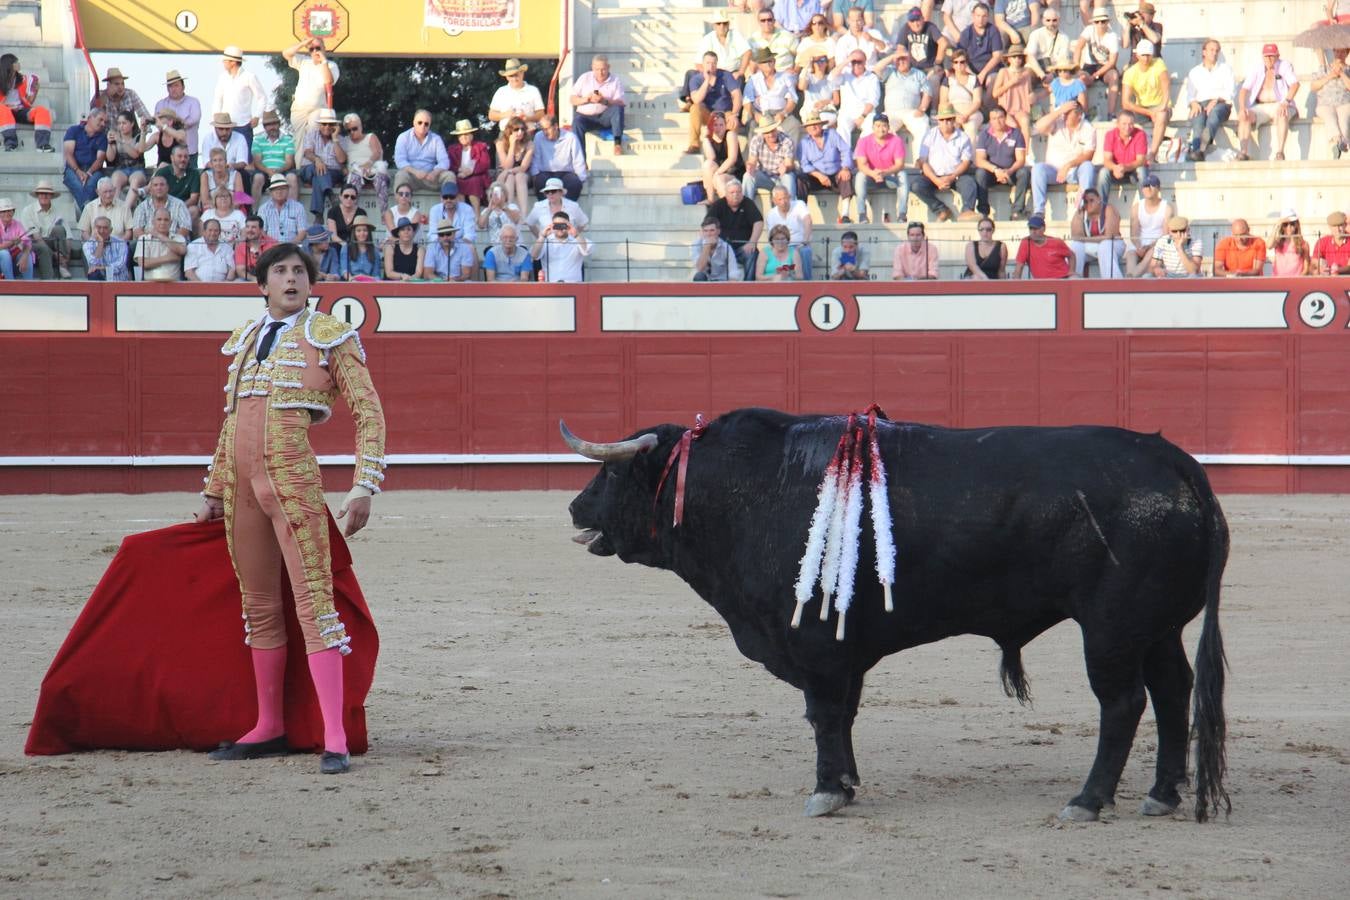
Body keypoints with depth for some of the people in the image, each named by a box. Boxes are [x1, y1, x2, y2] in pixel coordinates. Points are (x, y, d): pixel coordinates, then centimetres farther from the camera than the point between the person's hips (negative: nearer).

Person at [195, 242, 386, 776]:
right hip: (241, 483, 6)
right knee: (258, 606, 11)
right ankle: (268, 728, 21)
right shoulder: (247, 341, 18)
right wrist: (213, 492, 22)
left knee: (313, 601, -11)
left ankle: (335, 740, -15)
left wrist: (364, 488, -11)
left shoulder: (328, 336, 2)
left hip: (292, 478, -6)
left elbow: (369, 413, -2)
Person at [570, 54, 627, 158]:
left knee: (618, 108, -30)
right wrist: (586, 99, -13)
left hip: (605, 116, -1)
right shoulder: (585, 78, 10)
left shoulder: (615, 81, 4)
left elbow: (620, 103, -7)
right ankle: (580, 160, -38)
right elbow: (573, 100, 7)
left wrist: (605, 101, -24)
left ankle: (618, 142, -33)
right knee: (577, 123, -32)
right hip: (585, 115, 1)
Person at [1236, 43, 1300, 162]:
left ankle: (1279, 153, -44)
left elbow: (1295, 83, -15)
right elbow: (1244, 89, 1)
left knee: (1281, 115, -38)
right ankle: (1243, 153, -35)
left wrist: (1286, 102, -32)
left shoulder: (1284, 66, 0)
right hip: (1261, 107, 3)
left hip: (1279, 106, -3)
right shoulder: (1256, 69, 9)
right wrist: (1242, 107, -19)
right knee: (1244, 116, -26)